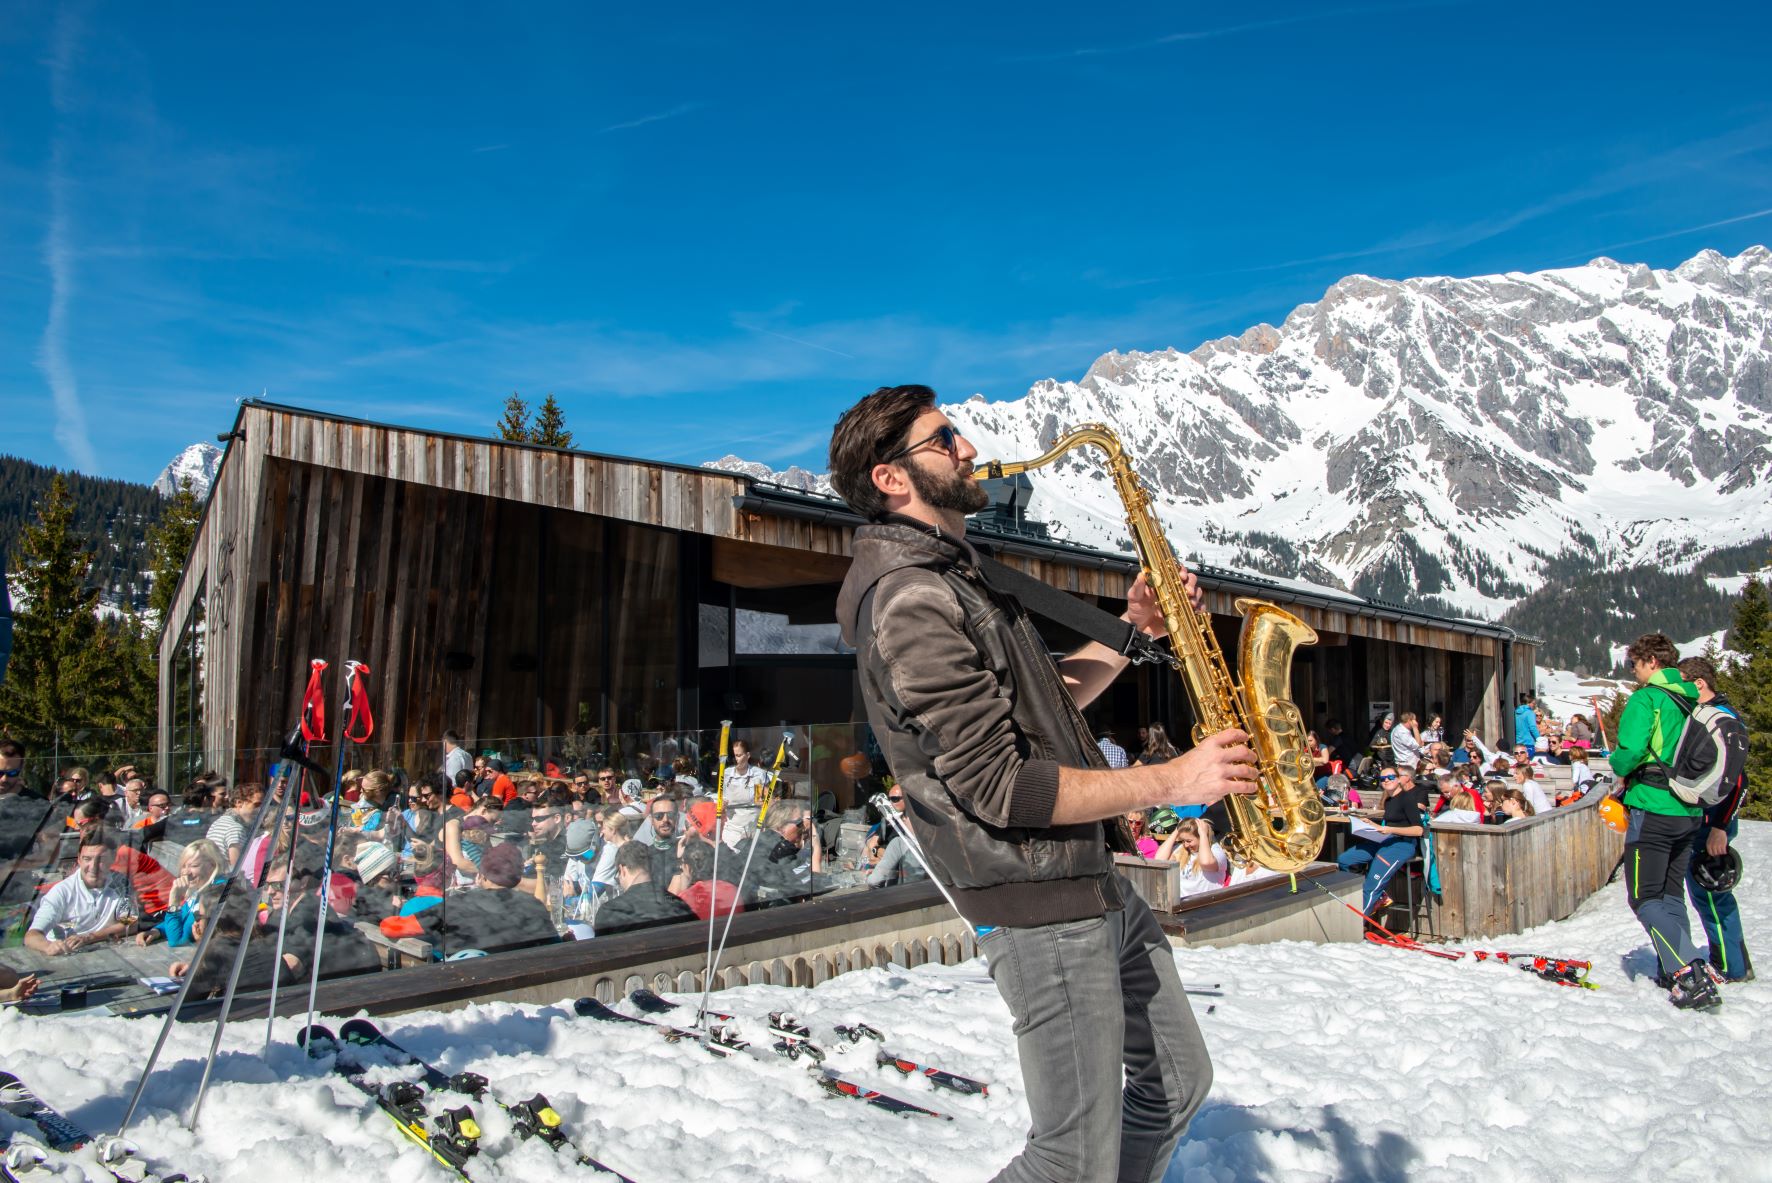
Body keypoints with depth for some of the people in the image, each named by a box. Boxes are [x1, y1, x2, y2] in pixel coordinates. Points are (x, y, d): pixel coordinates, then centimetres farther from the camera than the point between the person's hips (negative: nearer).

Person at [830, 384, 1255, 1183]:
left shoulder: (955, 575, 14)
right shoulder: (908, 601, -20)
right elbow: (1000, 786, -23)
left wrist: (1131, 632, 4)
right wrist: (1171, 781, -17)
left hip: (1094, 879, 10)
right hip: (1038, 906, -10)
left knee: (1178, 1082, 20)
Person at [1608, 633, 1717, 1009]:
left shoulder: (1646, 698, -12)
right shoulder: (1691, 701, 10)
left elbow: (1630, 750, -22)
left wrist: (1620, 766, -1)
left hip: (1653, 809, -8)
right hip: (1689, 812, 8)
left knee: (1646, 899, -4)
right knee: (1671, 895, 18)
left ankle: (1692, 978, -16)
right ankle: (1674, 973, 22)